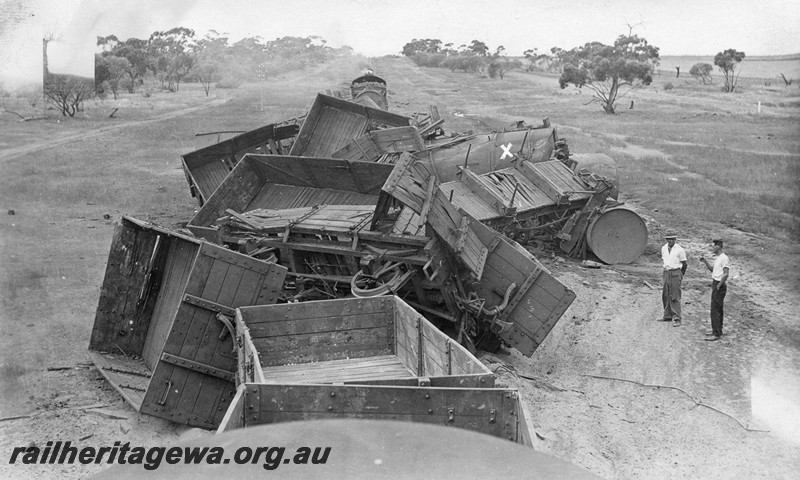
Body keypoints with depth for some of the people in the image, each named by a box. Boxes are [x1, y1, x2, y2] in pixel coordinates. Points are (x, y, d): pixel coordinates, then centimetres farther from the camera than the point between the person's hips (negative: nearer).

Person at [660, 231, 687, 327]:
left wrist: (681, 274, 11)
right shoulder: (663, 248, 8)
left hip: (675, 273, -6)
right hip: (666, 272, 6)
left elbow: (684, 264, 1)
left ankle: (676, 319, -7)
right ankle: (667, 316, 23)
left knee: (675, 296, -8)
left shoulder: (680, 250, -9)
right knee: (665, 295, 10)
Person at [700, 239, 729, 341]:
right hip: (715, 284, 10)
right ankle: (717, 330, 25)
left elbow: (726, 274, -22)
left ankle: (716, 334, -10)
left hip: (720, 285, -10)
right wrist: (705, 261, 13)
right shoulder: (717, 257, 14)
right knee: (718, 309, 16)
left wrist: (718, 286, -19)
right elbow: (712, 269, 27)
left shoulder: (724, 258, -17)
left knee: (715, 310, -11)